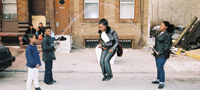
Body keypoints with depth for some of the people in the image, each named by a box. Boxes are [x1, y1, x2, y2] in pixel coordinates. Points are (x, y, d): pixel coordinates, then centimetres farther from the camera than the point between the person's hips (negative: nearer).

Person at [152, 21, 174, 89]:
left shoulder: (167, 35, -17)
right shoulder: (161, 33, 11)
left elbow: (166, 46, -19)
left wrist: (160, 52, -20)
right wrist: (155, 50, 13)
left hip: (163, 54, -9)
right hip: (158, 52, 9)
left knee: (160, 67, -9)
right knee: (158, 66, 15)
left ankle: (162, 83, 0)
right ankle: (158, 80, 28)